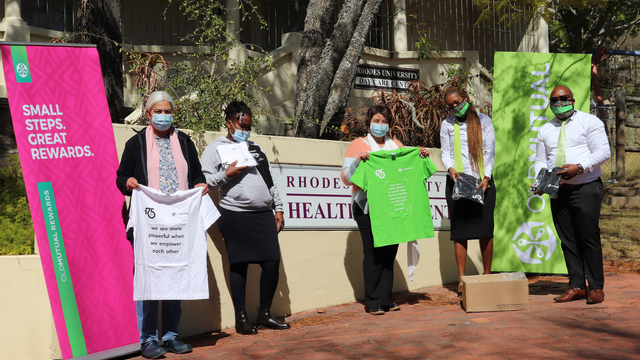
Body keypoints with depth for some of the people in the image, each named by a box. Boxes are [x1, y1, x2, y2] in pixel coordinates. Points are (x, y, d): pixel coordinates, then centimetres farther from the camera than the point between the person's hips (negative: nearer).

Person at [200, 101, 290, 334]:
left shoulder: (256, 149, 23)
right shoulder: (216, 148, 5)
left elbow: (270, 181, 24)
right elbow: (204, 180, -2)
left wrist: (278, 208, 18)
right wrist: (226, 174, -15)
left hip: (264, 214, 5)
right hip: (235, 215, -5)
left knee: (272, 262, -1)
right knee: (239, 265, -2)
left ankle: (264, 314, 13)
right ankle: (241, 318, 9)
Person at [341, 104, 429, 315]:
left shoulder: (396, 145, 18)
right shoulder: (359, 145, 4)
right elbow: (346, 178, -3)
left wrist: (421, 157, 6)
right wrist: (358, 161, -20)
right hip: (368, 208, -4)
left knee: (389, 253, 5)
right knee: (373, 254, -7)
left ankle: (386, 299, 13)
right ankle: (373, 302, 1)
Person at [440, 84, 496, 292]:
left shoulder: (483, 121, 8)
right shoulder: (447, 124, 11)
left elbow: (489, 151, 4)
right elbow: (445, 152, 8)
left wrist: (486, 177, -9)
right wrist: (450, 169, -13)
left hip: (482, 181, 0)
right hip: (457, 182, 0)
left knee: (485, 228, -2)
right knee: (459, 229, -3)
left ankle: (487, 275, 10)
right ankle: (461, 279, 0)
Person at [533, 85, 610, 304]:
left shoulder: (589, 122, 1)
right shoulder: (545, 130, 15)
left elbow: (603, 152, -7)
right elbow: (540, 160, 16)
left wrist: (579, 167, -20)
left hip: (586, 188, -5)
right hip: (558, 190, 5)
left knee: (589, 237, -6)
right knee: (568, 240, 5)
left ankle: (596, 288, 2)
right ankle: (576, 287, 11)